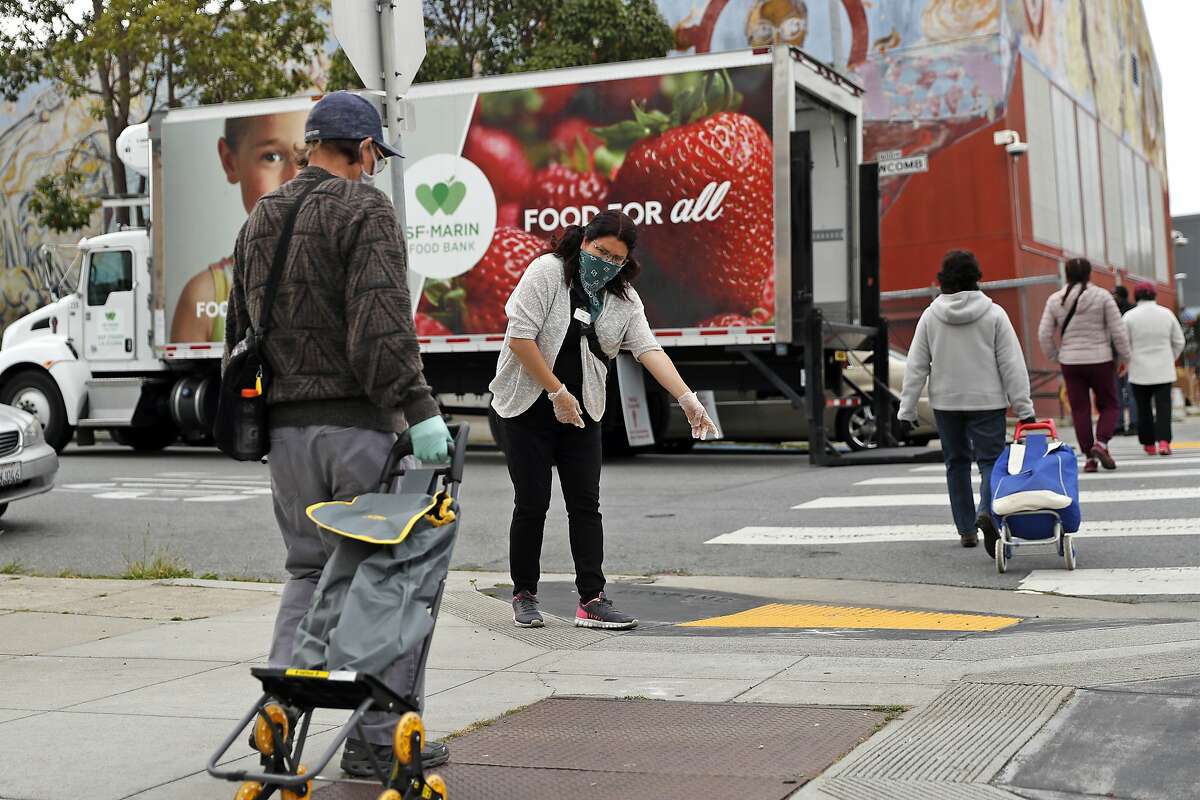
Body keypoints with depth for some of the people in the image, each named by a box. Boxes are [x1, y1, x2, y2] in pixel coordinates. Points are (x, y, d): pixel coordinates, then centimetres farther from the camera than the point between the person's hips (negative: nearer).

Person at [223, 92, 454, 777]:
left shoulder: (259, 220, 17)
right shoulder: (364, 207, -7)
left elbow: (242, 329, 21)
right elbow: (381, 324, -19)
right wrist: (418, 409, -20)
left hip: (285, 429, 7)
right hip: (357, 422, -7)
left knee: (308, 570, 17)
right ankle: (376, 737, 5)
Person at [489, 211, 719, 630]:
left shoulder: (623, 297, 3)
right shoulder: (546, 272, -11)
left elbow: (649, 349, -7)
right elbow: (520, 337, -16)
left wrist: (687, 399, -20)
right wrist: (557, 392, -15)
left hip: (581, 412, 4)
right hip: (528, 408, -4)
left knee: (586, 504, -1)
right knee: (532, 503, -2)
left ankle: (592, 600, -1)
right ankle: (524, 596, 12)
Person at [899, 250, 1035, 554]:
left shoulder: (930, 316, -1)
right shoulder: (993, 314, -5)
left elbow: (916, 366, 0)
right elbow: (1012, 364, -6)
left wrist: (907, 409, 4)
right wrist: (1024, 407, -2)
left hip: (945, 402, 2)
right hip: (986, 401, -2)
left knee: (956, 462, 14)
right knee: (990, 460, -1)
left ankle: (966, 529, 18)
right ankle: (986, 512, -28)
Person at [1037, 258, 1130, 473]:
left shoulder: (1055, 300, 2)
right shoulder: (1102, 296, -5)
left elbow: (1044, 334, 1)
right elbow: (1118, 331, -4)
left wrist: (1053, 356, 14)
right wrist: (1124, 357, 6)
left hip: (1070, 362, 2)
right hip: (1100, 360, -2)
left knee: (1080, 409, 7)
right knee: (1109, 404, 11)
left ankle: (1089, 456, 5)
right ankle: (1101, 443, -10)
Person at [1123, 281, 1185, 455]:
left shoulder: (1130, 316, -5)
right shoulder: (1167, 313, 2)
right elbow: (1179, 342, 7)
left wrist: (1128, 360, 12)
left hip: (1139, 371, -1)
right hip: (1163, 369, 1)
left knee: (1144, 408, 10)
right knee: (1163, 406, 0)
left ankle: (1149, 444, 14)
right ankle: (1163, 441, -16)